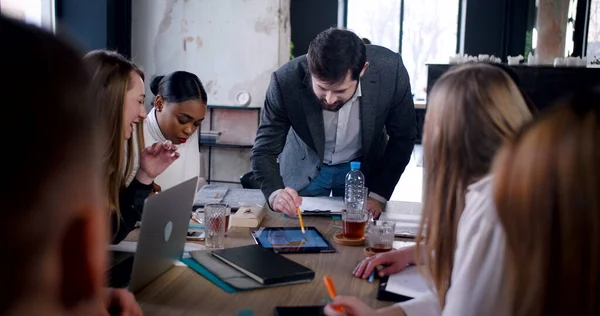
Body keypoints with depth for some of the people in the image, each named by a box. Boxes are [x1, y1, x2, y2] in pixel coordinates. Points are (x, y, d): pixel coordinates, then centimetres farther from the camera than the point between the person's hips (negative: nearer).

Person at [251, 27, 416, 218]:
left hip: (363, 168, 1)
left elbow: (402, 137, -14)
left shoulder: (390, 70, -30)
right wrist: (275, 194, -42)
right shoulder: (286, 81, -32)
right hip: (304, 170, 0)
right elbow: (264, 150, -22)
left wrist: (379, 195, -14)